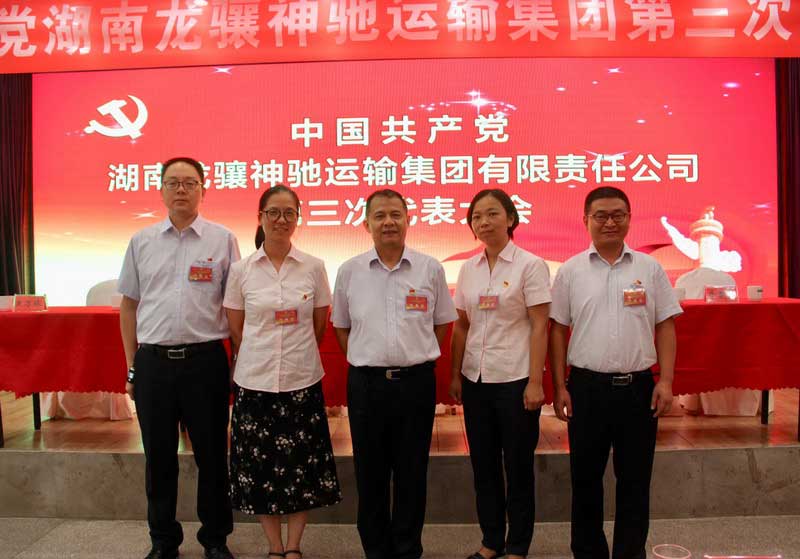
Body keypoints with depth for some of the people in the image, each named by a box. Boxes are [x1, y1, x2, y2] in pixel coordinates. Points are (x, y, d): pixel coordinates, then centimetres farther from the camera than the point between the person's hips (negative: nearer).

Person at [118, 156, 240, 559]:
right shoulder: (141, 241, 8)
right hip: (152, 361, 2)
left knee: (211, 454, 8)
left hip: (205, 360, -2)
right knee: (158, 457, 13)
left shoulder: (222, 240, 1)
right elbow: (129, 305, 12)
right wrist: (132, 366, 9)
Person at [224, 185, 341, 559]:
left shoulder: (314, 268, -1)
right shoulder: (240, 270, -1)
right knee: (260, 468, 8)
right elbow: (235, 331, 5)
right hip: (255, 382, 0)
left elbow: (320, 326, 8)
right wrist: (263, 358, 9)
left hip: (302, 381, 0)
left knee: (302, 467, 8)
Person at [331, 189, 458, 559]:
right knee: (370, 473, 10)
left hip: (417, 382, 0)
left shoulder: (430, 268, 1)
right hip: (366, 383, 1)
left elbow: (442, 324, 10)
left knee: (412, 472, 10)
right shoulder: (349, 271, 2)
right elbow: (341, 327, 12)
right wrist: (366, 362, 4)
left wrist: (419, 359, 4)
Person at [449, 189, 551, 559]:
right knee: (483, 463, 13)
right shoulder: (468, 269, 7)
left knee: (518, 465, 7)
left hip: (515, 379, -5)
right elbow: (461, 326, 11)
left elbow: (540, 327, -10)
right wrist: (455, 374, 9)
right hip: (476, 379, 5)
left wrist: (535, 382, -14)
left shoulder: (530, 265, -8)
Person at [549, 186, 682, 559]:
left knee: (635, 480, 11)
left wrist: (666, 380, -4)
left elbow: (665, 327, 5)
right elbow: (557, 330, 3)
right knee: (585, 477, 11)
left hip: (638, 387, 1)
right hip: (587, 387, 0)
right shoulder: (570, 271, 2)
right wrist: (560, 387, -1)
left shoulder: (649, 268, 4)